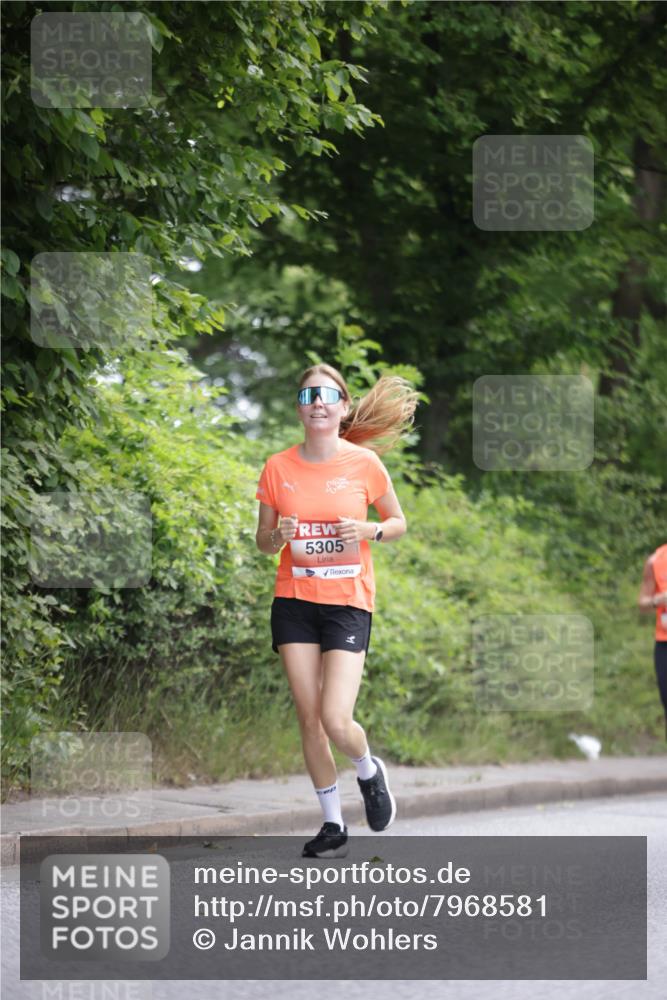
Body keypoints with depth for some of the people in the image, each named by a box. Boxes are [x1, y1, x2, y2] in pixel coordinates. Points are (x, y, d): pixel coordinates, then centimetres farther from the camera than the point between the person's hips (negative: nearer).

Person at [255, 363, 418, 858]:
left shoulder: (364, 463, -3)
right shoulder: (278, 468, 1)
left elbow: (399, 523, 9)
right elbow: (264, 541, 11)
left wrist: (369, 531, -12)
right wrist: (278, 536, -12)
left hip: (348, 603, -2)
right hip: (294, 600, 2)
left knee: (336, 720, -13)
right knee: (309, 717, 0)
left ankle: (369, 770, 22)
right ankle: (333, 824, 15)